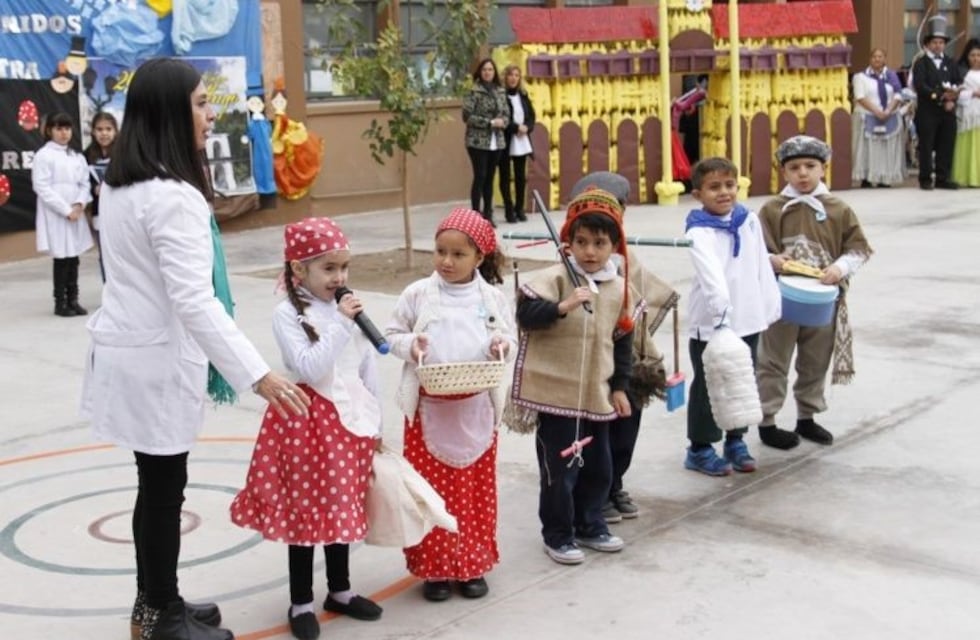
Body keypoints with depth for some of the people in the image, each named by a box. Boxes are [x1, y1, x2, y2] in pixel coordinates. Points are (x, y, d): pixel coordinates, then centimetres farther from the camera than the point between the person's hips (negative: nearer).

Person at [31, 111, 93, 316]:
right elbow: (42, 188, -12)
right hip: (55, 216, -5)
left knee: (73, 259, 8)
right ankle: (60, 303, 7)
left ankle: (73, 300, 16)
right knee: (61, 259, -3)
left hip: (76, 215, 5)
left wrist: (79, 204, -9)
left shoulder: (77, 157, 13)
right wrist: (66, 210, -14)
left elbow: (84, 183, 10)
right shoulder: (43, 155, -5)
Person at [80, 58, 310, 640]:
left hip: (130, 349, 9)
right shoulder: (172, 196, -23)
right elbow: (194, 301, -29)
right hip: (156, 360, -9)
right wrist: (258, 374, -31)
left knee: (157, 483, 18)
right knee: (164, 488, 4)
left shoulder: (122, 185, 7)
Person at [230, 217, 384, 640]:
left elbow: (368, 368, 11)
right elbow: (309, 368, -23)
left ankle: (340, 591, 31)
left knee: (343, 507, 15)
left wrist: (373, 422, 13)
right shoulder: (288, 314, -11)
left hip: (349, 421, 5)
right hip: (307, 420, -5)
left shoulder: (350, 308, 5)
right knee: (302, 511, 4)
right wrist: (340, 324, -23)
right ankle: (301, 603, 17)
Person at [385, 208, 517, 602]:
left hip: (476, 410, 1)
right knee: (431, 490, 5)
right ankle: (433, 567, 18)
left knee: (476, 490, 10)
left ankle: (472, 565, 25)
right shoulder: (417, 294, -3)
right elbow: (393, 333, 4)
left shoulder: (492, 298, 1)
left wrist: (502, 345, -15)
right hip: (429, 409, -1)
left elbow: (510, 339, 7)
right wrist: (409, 344, -17)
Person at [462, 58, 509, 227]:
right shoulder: (473, 91, -7)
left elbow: (506, 113, 14)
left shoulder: (500, 91, 11)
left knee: (489, 178, 10)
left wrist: (502, 122, -9)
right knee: (480, 177, -7)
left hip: (496, 141, 6)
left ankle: (488, 214, 15)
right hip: (478, 141, -5)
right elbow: (467, 116, -13)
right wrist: (490, 122, -17)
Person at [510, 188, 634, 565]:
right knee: (560, 467, 0)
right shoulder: (554, 278, -12)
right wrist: (562, 306, -34)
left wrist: (620, 386, 14)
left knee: (598, 466, 15)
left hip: (597, 393, 6)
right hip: (557, 391, -5)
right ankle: (557, 535, 17)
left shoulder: (619, 287, 4)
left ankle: (589, 525, 35)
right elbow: (526, 314, -21)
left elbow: (623, 341, 13)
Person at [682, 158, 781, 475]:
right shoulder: (699, 232, -14)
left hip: (749, 318, 6)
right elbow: (710, 273, -30)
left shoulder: (749, 221, 5)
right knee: (708, 386, 4)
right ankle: (700, 448, 16)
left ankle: (736, 441, 30)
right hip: (711, 323, -6)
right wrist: (721, 309, -42)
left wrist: (771, 305, 12)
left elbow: (762, 266, 11)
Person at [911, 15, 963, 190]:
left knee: (947, 146, 4)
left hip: (948, 111, 5)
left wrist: (952, 99, -10)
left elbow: (958, 83, 9)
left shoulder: (950, 63, 16)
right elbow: (920, 86, -14)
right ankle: (925, 180, 5)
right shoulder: (921, 63, 0)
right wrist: (940, 96, -23)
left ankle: (943, 179, 11)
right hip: (927, 112, -4)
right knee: (926, 147, -1)